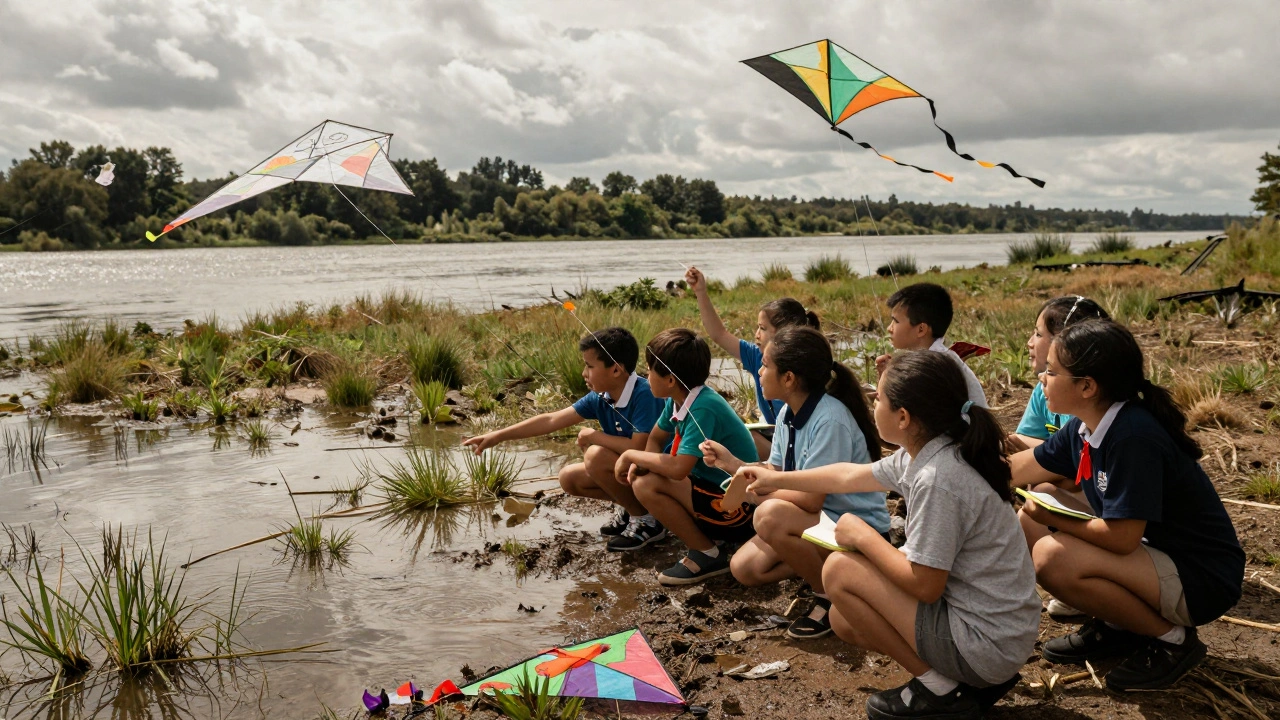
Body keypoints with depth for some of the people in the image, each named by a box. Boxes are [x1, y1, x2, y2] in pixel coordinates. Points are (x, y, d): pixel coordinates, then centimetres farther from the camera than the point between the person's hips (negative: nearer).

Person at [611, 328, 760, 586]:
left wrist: (631, 455, -18)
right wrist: (639, 463, -6)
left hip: (738, 506, -9)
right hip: (712, 485, 9)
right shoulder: (679, 399, 1)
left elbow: (678, 468, -33)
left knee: (646, 485, -21)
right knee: (641, 475, 7)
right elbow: (655, 439, 15)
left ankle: (709, 553, -7)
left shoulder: (703, 408, -25)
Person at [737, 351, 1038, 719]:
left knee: (839, 570, -9)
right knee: (844, 620, 16)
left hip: (987, 645, -9)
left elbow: (924, 585, -23)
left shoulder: (936, 478, -28)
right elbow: (851, 476, 18)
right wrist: (776, 479, 29)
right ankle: (973, 678, 14)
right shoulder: (923, 452, 1)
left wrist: (863, 536, -9)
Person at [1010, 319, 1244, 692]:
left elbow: (1121, 538, -27)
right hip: (1152, 549, 9)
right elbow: (1016, 470, 8)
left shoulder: (1133, 438, -28)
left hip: (1202, 581, -9)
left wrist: (1052, 518, -14)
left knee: (1053, 556, -27)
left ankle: (1171, 638, -6)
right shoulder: (1084, 428, -2)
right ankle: (1116, 627, 12)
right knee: (1030, 521, 5)